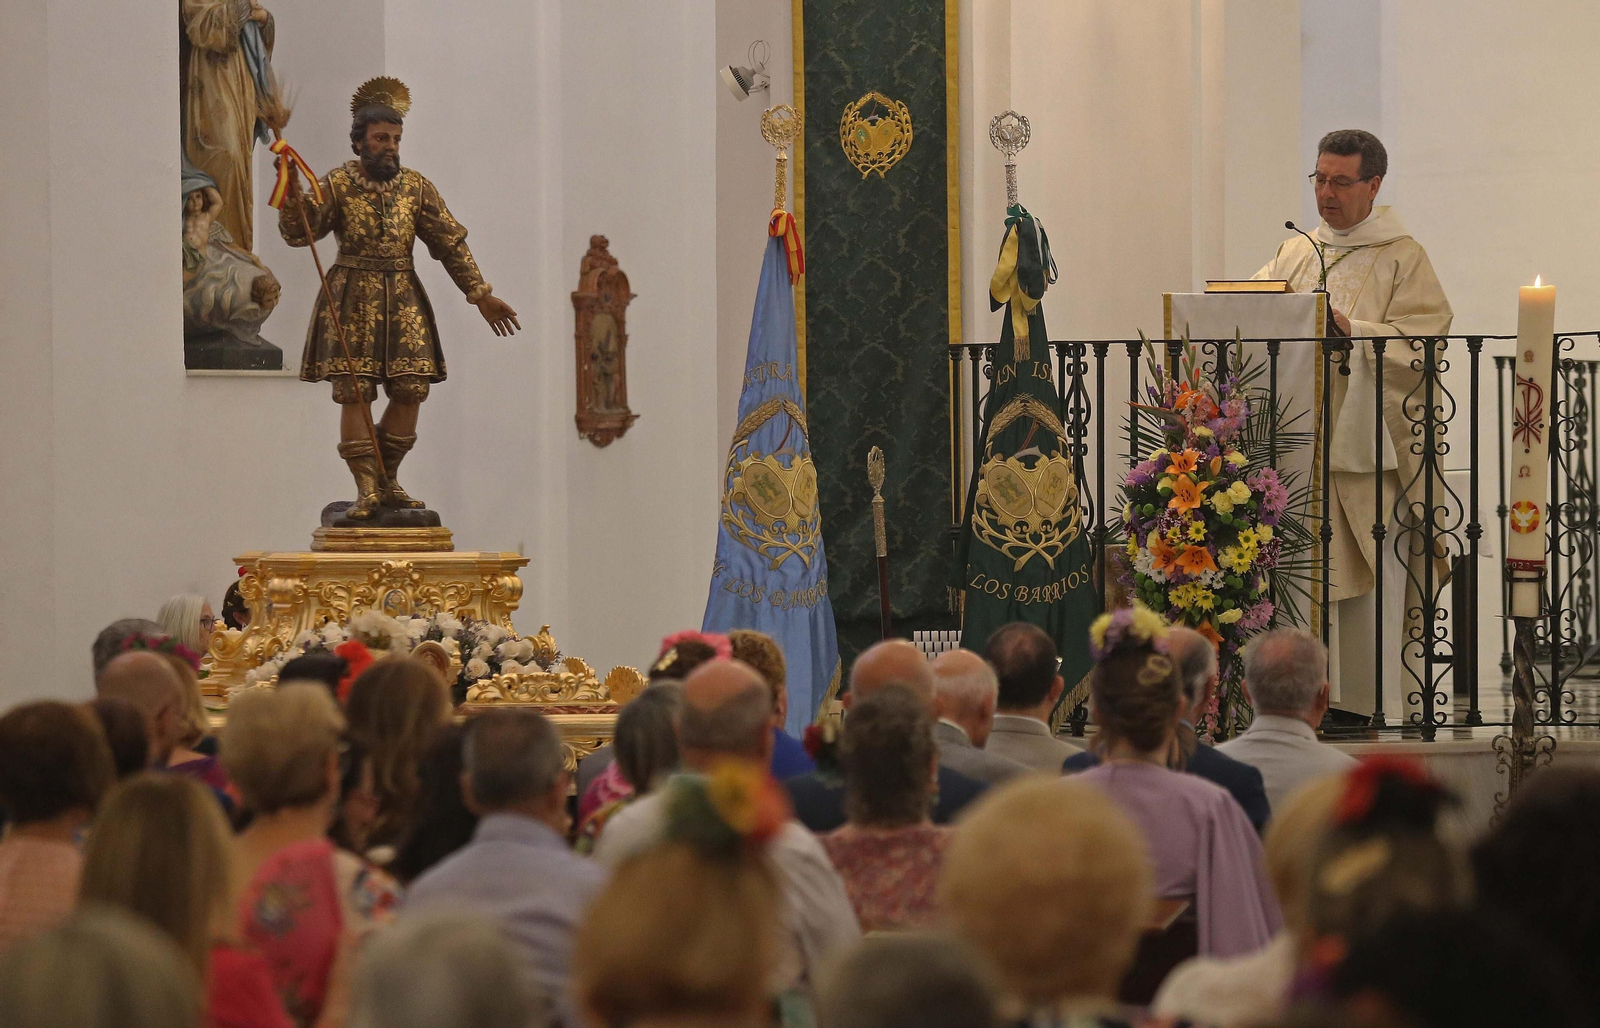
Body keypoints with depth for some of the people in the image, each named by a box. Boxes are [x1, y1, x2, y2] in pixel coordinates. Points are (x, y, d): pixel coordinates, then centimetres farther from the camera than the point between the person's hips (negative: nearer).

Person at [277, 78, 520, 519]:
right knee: (354, 391, -9)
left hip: (403, 298, 3)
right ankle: (367, 489, -6)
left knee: (410, 390, -4)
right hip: (352, 298, -3)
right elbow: (298, 233, -8)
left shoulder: (416, 188, 8)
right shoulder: (337, 184, 0)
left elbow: (451, 243, 8)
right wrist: (292, 193, -27)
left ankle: (388, 481, 12)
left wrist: (480, 293, 4)